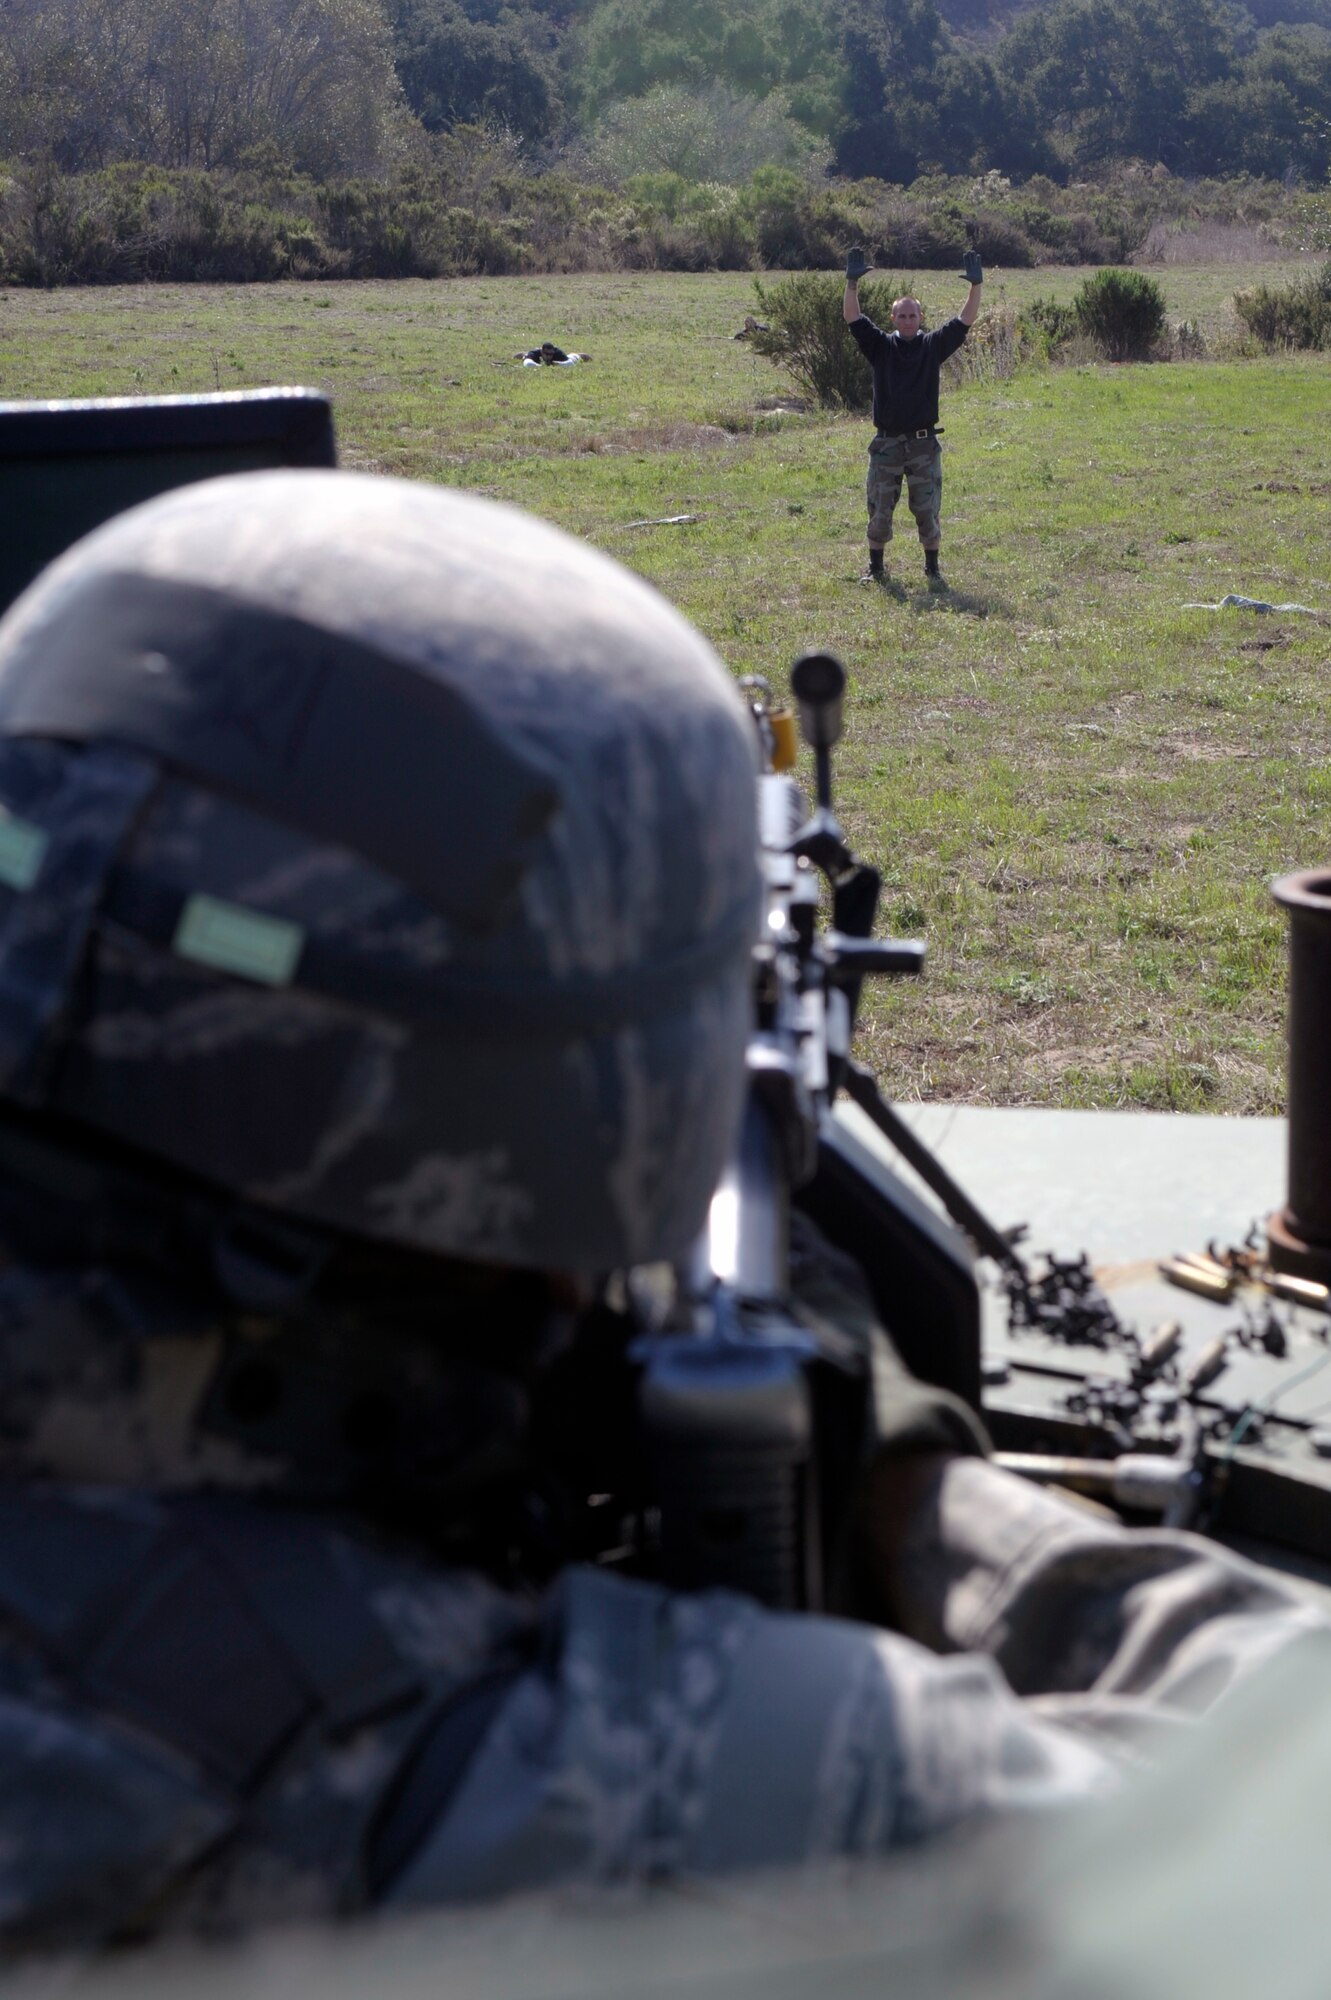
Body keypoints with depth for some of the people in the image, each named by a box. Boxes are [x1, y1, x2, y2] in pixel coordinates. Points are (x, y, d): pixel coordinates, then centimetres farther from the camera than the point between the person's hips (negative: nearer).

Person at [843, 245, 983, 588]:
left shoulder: (933, 346, 6)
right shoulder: (880, 346, 4)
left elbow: (964, 322, 0)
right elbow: (853, 318, -6)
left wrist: (976, 286, -11)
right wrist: (852, 283, -18)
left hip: (924, 445, 0)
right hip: (886, 444, 0)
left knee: (928, 511, 2)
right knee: (879, 511, 5)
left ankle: (933, 569, 12)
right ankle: (876, 568, 18)